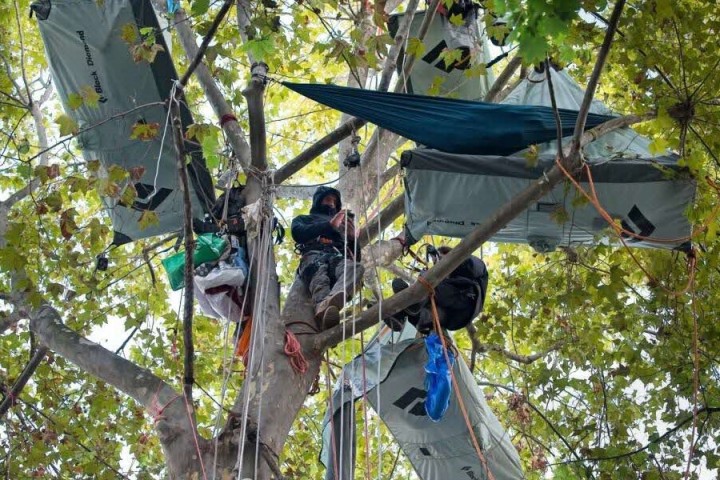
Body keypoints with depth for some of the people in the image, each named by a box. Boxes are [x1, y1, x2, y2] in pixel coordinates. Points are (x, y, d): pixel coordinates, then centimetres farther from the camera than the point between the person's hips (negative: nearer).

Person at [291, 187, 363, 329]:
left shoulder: (342, 226, 42)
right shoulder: (303, 219, 35)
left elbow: (356, 257, 29)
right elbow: (298, 233, 8)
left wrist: (353, 238, 7)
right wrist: (329, 224, 1)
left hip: (339, 257, 2)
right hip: (313, 255, -1)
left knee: (356, 267, -38)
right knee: (319, 277, -41)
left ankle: (329, 302, -70)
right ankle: (324, 310, -74)